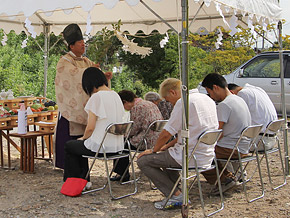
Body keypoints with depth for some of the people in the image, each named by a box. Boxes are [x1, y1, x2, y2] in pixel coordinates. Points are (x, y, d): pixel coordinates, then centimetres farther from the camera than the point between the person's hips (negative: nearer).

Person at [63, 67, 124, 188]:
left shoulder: (96, 97, -16)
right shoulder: (115, 95, 8)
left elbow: (90, 128, -17)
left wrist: (83, 138, 6)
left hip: (101, 146, -8)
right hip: (117, 146, 8)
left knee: (69, 146, 19)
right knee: (82, 145, 32)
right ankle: (84, 180, 33)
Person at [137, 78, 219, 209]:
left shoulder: (183, 102, -15)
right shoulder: (207, 99, 13)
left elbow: (166, 134, -12)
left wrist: (154, 150, 6)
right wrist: (167, 146, 17)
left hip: (191, 157, -9)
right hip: (207, 157, 9)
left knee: (143, 161, 1)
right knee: (165, 154, 31)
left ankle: (176, 195, -4)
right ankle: (175, 190, 17)